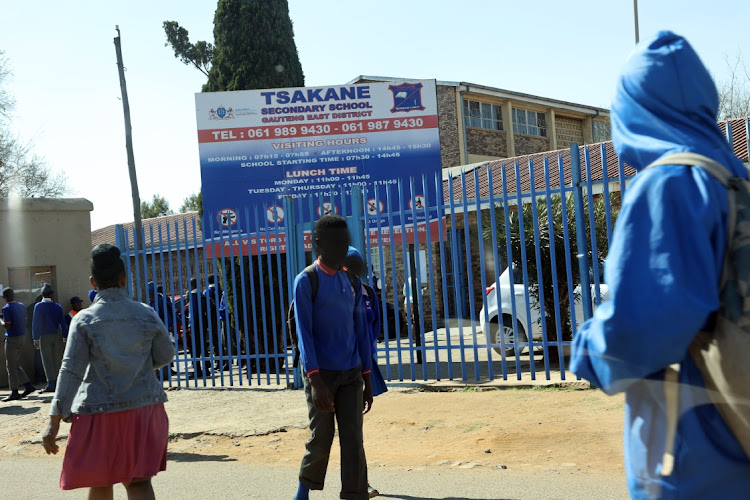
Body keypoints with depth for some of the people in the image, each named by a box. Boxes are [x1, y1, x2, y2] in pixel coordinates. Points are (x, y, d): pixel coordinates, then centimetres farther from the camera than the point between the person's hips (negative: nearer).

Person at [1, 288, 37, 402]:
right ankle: (28, 386, 9)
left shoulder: (6, 309, -15)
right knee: (15, 365, 16)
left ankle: (14, 392, 1)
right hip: (22, 337, 8)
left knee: (10, 366, 0)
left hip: (12, 339, -8)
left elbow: (7, 326, -18)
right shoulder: (22, 306, 8)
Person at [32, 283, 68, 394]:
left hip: (45, 336, -3)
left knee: (47, 361, -3)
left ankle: (51, 384, -12)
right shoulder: (58, 306, 5)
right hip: (57, 335, 3)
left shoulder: (38, 306, -4)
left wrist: (36, 339, -4)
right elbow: (63, 323, 1)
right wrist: (65, 338, 3)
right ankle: (57, 383, 12)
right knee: (57, 360, 10)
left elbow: (36, 323, -7)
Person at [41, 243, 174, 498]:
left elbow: (71, 372, -11)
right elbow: (165, 356, 8)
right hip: (143, 408, 1)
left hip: (100, 411, -1)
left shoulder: (85, 320, -8)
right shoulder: (146, 315, -1)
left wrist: (54, 421, -8)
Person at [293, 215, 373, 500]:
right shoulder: (306, 281, -7)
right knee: (321, 439, 3)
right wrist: (315, 380, -22)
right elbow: (304, 332, -14)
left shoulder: (352, 282, 11)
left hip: (351, 373, 4)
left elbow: (361, 331, 13)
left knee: (353, 442, 0)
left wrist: (366, 379, 11)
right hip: (321, 373, -4)